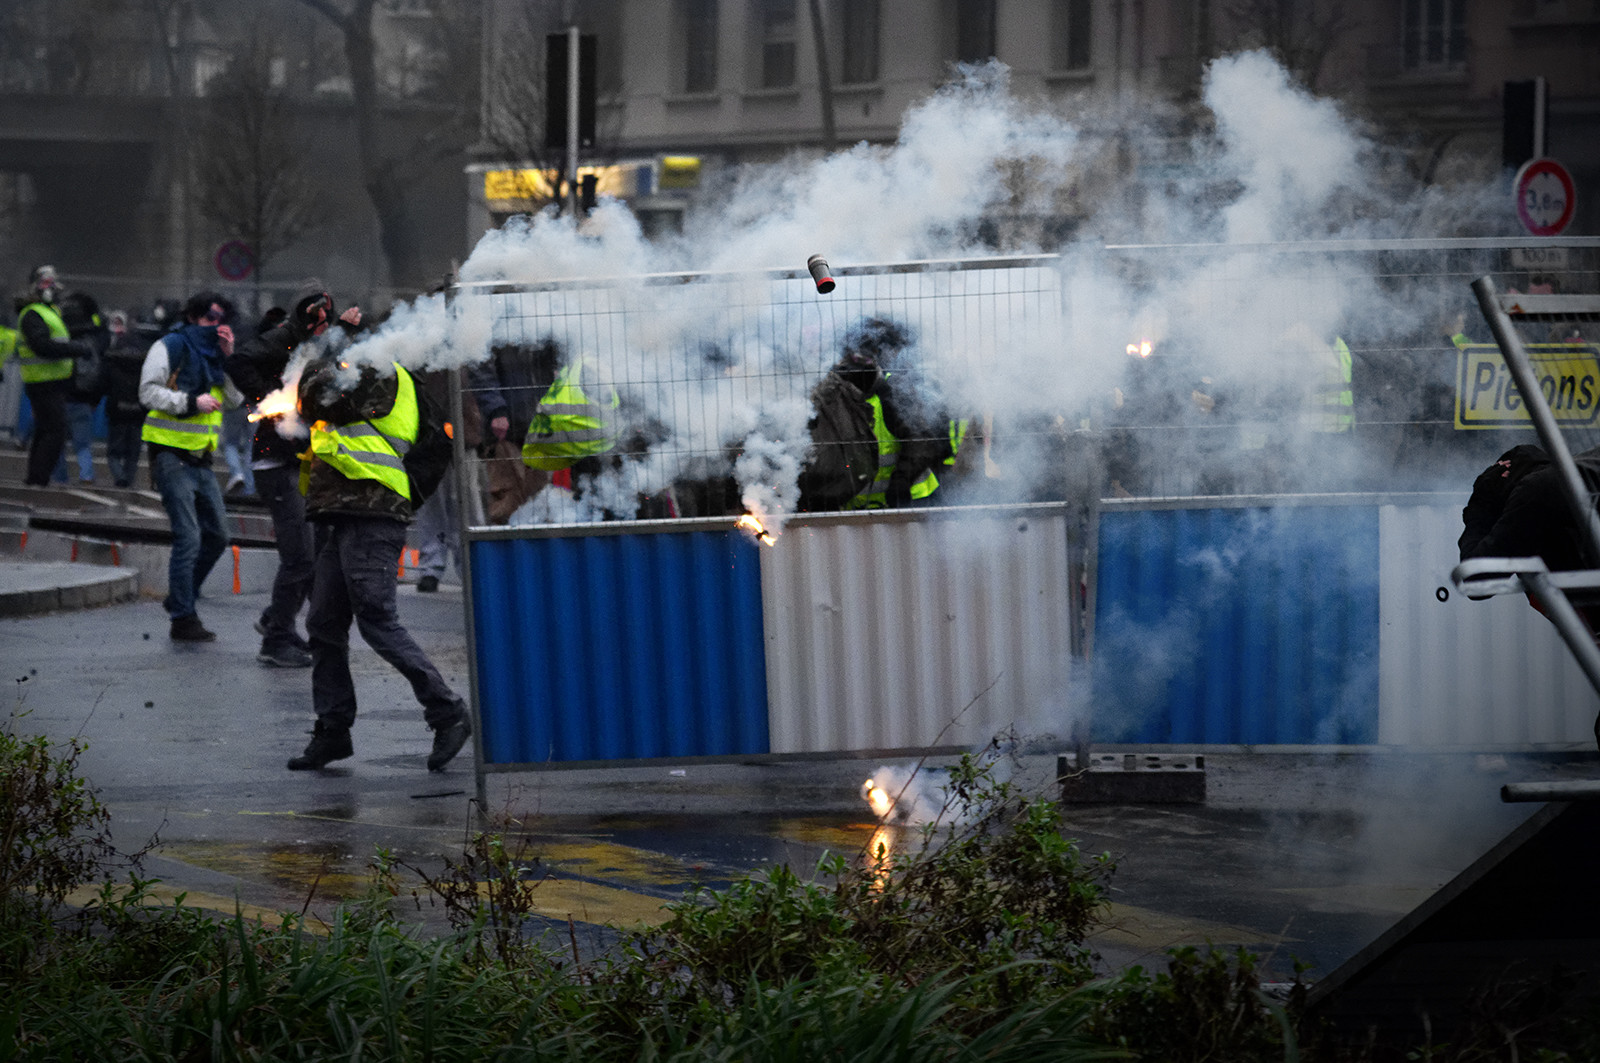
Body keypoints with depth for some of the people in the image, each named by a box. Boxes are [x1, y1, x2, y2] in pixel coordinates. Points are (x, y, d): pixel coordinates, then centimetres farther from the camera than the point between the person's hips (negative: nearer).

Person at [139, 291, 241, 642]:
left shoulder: (213, 351, 16)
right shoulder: (171, 347, -6)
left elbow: (235, 398, 11)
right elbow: (149, 391, -12)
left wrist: (229, 358, -1)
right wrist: (191, 403, -21)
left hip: (201, 459, 8)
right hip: (172, 456, -8)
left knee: (216, 536, 11)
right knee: (189, 537, -12)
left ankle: (181, 598, 26)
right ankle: (182, 619, -7)